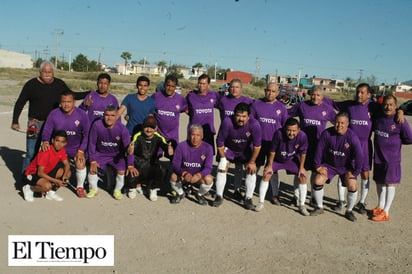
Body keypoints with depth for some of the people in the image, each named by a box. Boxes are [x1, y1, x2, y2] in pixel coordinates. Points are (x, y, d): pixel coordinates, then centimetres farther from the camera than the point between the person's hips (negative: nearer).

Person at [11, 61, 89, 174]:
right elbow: (20, 103, 1)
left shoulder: (59, 84, 4)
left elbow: (72, 95, 16)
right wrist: (15, 121, -3)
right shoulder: (31, 84, -4)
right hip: (35, 123, -3)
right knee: (31, 153, -2)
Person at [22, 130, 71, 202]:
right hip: (32, 174, -8)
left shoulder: (62, 150, -7)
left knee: (68, 173, -8)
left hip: (47, 172, 8)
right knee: (47, 186, -35)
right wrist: (56, 181, -30)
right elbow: (40, 173, -28)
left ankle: (51, 192, 0)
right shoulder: (45, 153, -28)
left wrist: (65, 175, -22)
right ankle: (29, 188, -6)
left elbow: (67, 165, 0)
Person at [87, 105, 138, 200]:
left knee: (122, 171, -21)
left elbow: (128, 147, -16)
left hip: (117, 155, 0)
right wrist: (93, 161, -13)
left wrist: (130, 165, -20)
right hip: (100, 154, 1)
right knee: (92, 169, -17)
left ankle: (117, 190, 7)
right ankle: (94, 189, 14)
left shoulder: (122, 128, -21)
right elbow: (92, 143, -10)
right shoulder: (97, 125, -21)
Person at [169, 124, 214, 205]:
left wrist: (199, 175, -41)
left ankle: (200, 195, 4)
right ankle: (180, 193, 6)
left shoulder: (207, 148, -13)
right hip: (184, 175, 1)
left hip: (199, 176, 0)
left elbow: (208, 167, -19)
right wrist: (184, 173, -36)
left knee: (208, 179, -31)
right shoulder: (181, 146, -12)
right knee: (173, 176, -29)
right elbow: (175, 164, -15)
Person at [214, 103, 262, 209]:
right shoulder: (227, 122, -34)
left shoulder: (254, 124, -32)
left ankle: (248, 199, 3)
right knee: (222, 168, -11)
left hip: (246, 150, 1)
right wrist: (223, 159, -12)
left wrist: (252, 162, -13)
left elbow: (257, 145, -18)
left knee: (252, 170, -10)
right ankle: (219, 197, 6)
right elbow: (220, 142, -20)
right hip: (229, 149, -1)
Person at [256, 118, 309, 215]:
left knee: (302, 177, -9)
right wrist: (270, 165, -12)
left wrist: (301, 167, -5)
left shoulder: (302, 136, -31)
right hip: (276, 159, -1)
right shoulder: (279, 133, -36)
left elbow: (303, 153, -12)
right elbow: (273, 151, -20)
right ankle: (261, 202, 1)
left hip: (292, 160, 1)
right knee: (266, 174, -14)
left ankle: (301, 205, 7)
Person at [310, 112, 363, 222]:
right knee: (318, 181, -14)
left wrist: (355, 172, -15)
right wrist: (318, 166, -6)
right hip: (329, 164, 1)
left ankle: (349, 211, 8)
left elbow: (358, 155, -18)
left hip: (346, 167, -1)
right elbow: (319, 150, -9)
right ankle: (319, 207, 8)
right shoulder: (327, 133, -19)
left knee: (352, 186, -18)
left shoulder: (352, 136, -22)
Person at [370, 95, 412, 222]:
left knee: (390, 183, 3)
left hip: (392, 158, -6)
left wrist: (396, 141, -3)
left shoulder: (400, 121, -13)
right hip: (378, 157, 6)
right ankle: (380, 207, 33)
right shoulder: (378, 119, 3)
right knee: (379, 182, 16)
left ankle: (385, 213, 11)